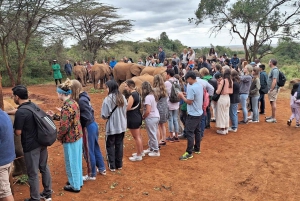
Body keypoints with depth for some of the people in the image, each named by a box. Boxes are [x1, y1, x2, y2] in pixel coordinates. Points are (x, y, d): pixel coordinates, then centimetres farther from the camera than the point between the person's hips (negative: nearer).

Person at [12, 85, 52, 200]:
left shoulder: (20, 112, -20)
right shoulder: (34, 106, 4)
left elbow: (18, 132, -16)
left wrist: (13, 127, 6)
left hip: (31, 146, -8)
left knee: (33, 173, 6)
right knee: (44, 167, 19)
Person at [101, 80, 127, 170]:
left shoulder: (107, 99, -18)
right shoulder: (122, 98, -1)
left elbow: (104, 115, -15)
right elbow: (125, 111, 7)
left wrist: (109, 115, 5)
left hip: (111, 127, -5)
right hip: (121, 126, 5)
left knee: (110, 145, 11)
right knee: (119, 145, 15)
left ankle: (112, 165, 16)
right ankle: (119, 164, 25)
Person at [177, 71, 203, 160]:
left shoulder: (192, 88, -23)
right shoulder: (200, 86, 6)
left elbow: (189, 102, -21)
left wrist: (182, 96, -8)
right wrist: (186, 94, 10)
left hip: (193, 114, -10)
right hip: (199, 113, 10)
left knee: (189, 133, -5)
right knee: (197, 131, 18)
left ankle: (189, 153, -1)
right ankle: (197, 149, 30)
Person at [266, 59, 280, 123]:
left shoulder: (275, 70, -17)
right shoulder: (272, 69, 14)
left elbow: (274, 81, -23)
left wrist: (271, 89, -22)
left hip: (273, 89, -10)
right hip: (271, 89, 10)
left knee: (273, 103, -6)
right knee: (272, 103, 16)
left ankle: (274, 118, -2)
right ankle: (272, 116, 27)